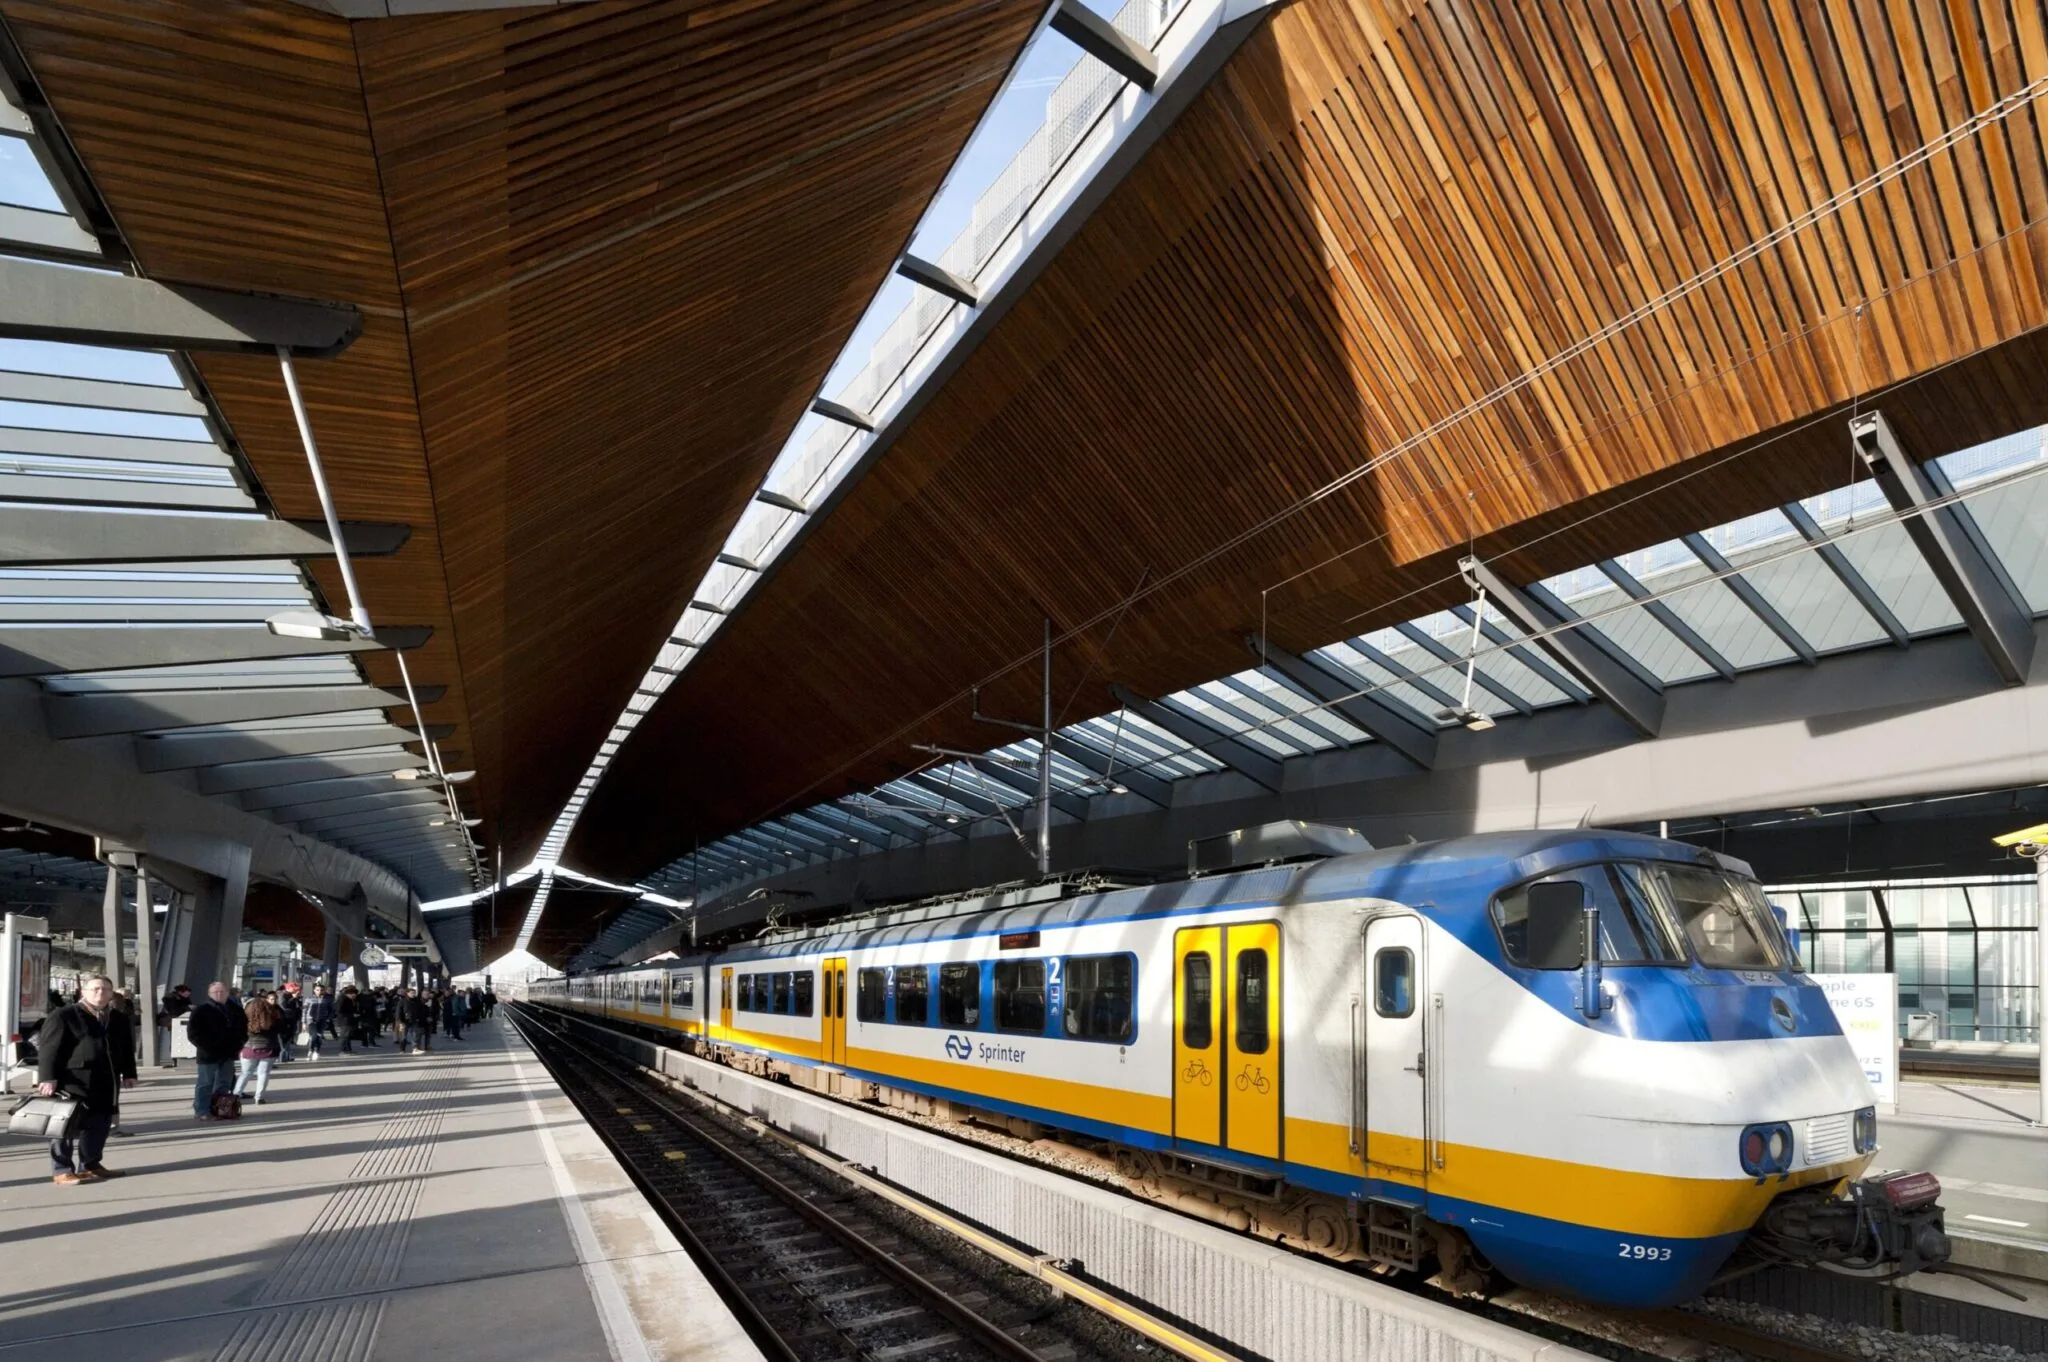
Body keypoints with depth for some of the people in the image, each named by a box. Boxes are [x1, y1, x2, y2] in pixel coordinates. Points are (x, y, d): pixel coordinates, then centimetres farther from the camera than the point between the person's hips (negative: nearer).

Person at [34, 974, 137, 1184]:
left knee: (100, 1125, 10)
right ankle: (62, 1171, 4)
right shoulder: (63, 1016, -4)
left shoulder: (118, 1020, 16)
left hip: (106, 1084, 6)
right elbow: (48, 1048, -9)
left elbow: (127, 1049, 22)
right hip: (74, 1083, -6)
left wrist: (128, 1073, 18)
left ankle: (90, 1164, 22)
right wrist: (48, 1077, -16)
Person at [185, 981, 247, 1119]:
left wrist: (238, 1045, 7)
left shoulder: (236, 1010, 9)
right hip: (208, 1054, -6)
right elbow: (193, 1032, -11)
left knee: (224, 1084, 12)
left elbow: (244, 1028, 19)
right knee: (205, 1084, -1)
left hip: (228, 1053, 6)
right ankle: (202, 1111, 5)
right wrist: (205, 1047, -16)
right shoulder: (201, 1010, -7)